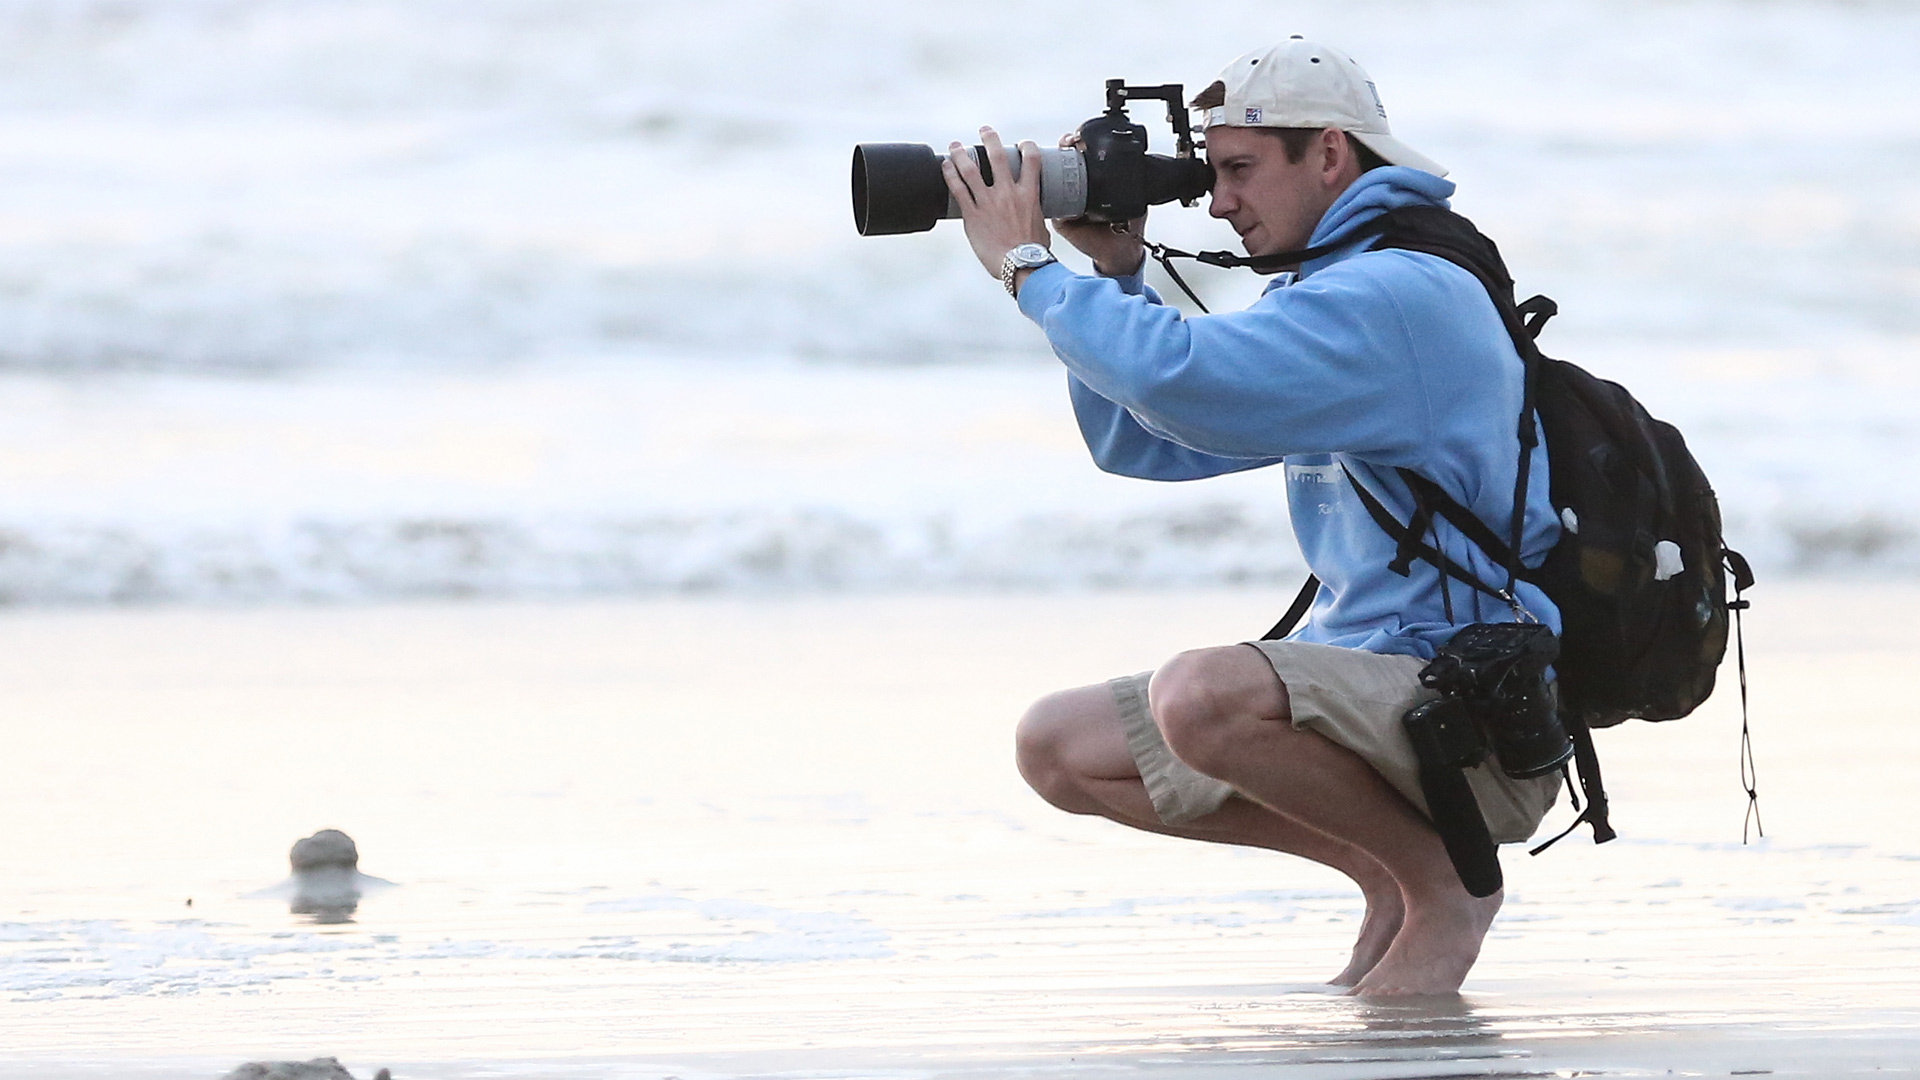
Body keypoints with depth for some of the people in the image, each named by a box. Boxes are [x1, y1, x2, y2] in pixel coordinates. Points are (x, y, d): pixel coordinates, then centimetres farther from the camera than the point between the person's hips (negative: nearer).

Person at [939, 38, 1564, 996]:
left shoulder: (1397, 293, -18)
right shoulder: (1330, 295, 17)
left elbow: (1181, 379, -30)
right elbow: (1138, 440, 19)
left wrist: (1028, 267, -16)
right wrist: (1113, 269, 6)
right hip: (1374, 682, 10)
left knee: (1199, 694, -35)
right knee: (1058, 746, 6)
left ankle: (1445, 881, -10)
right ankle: (1389, 875, 10)